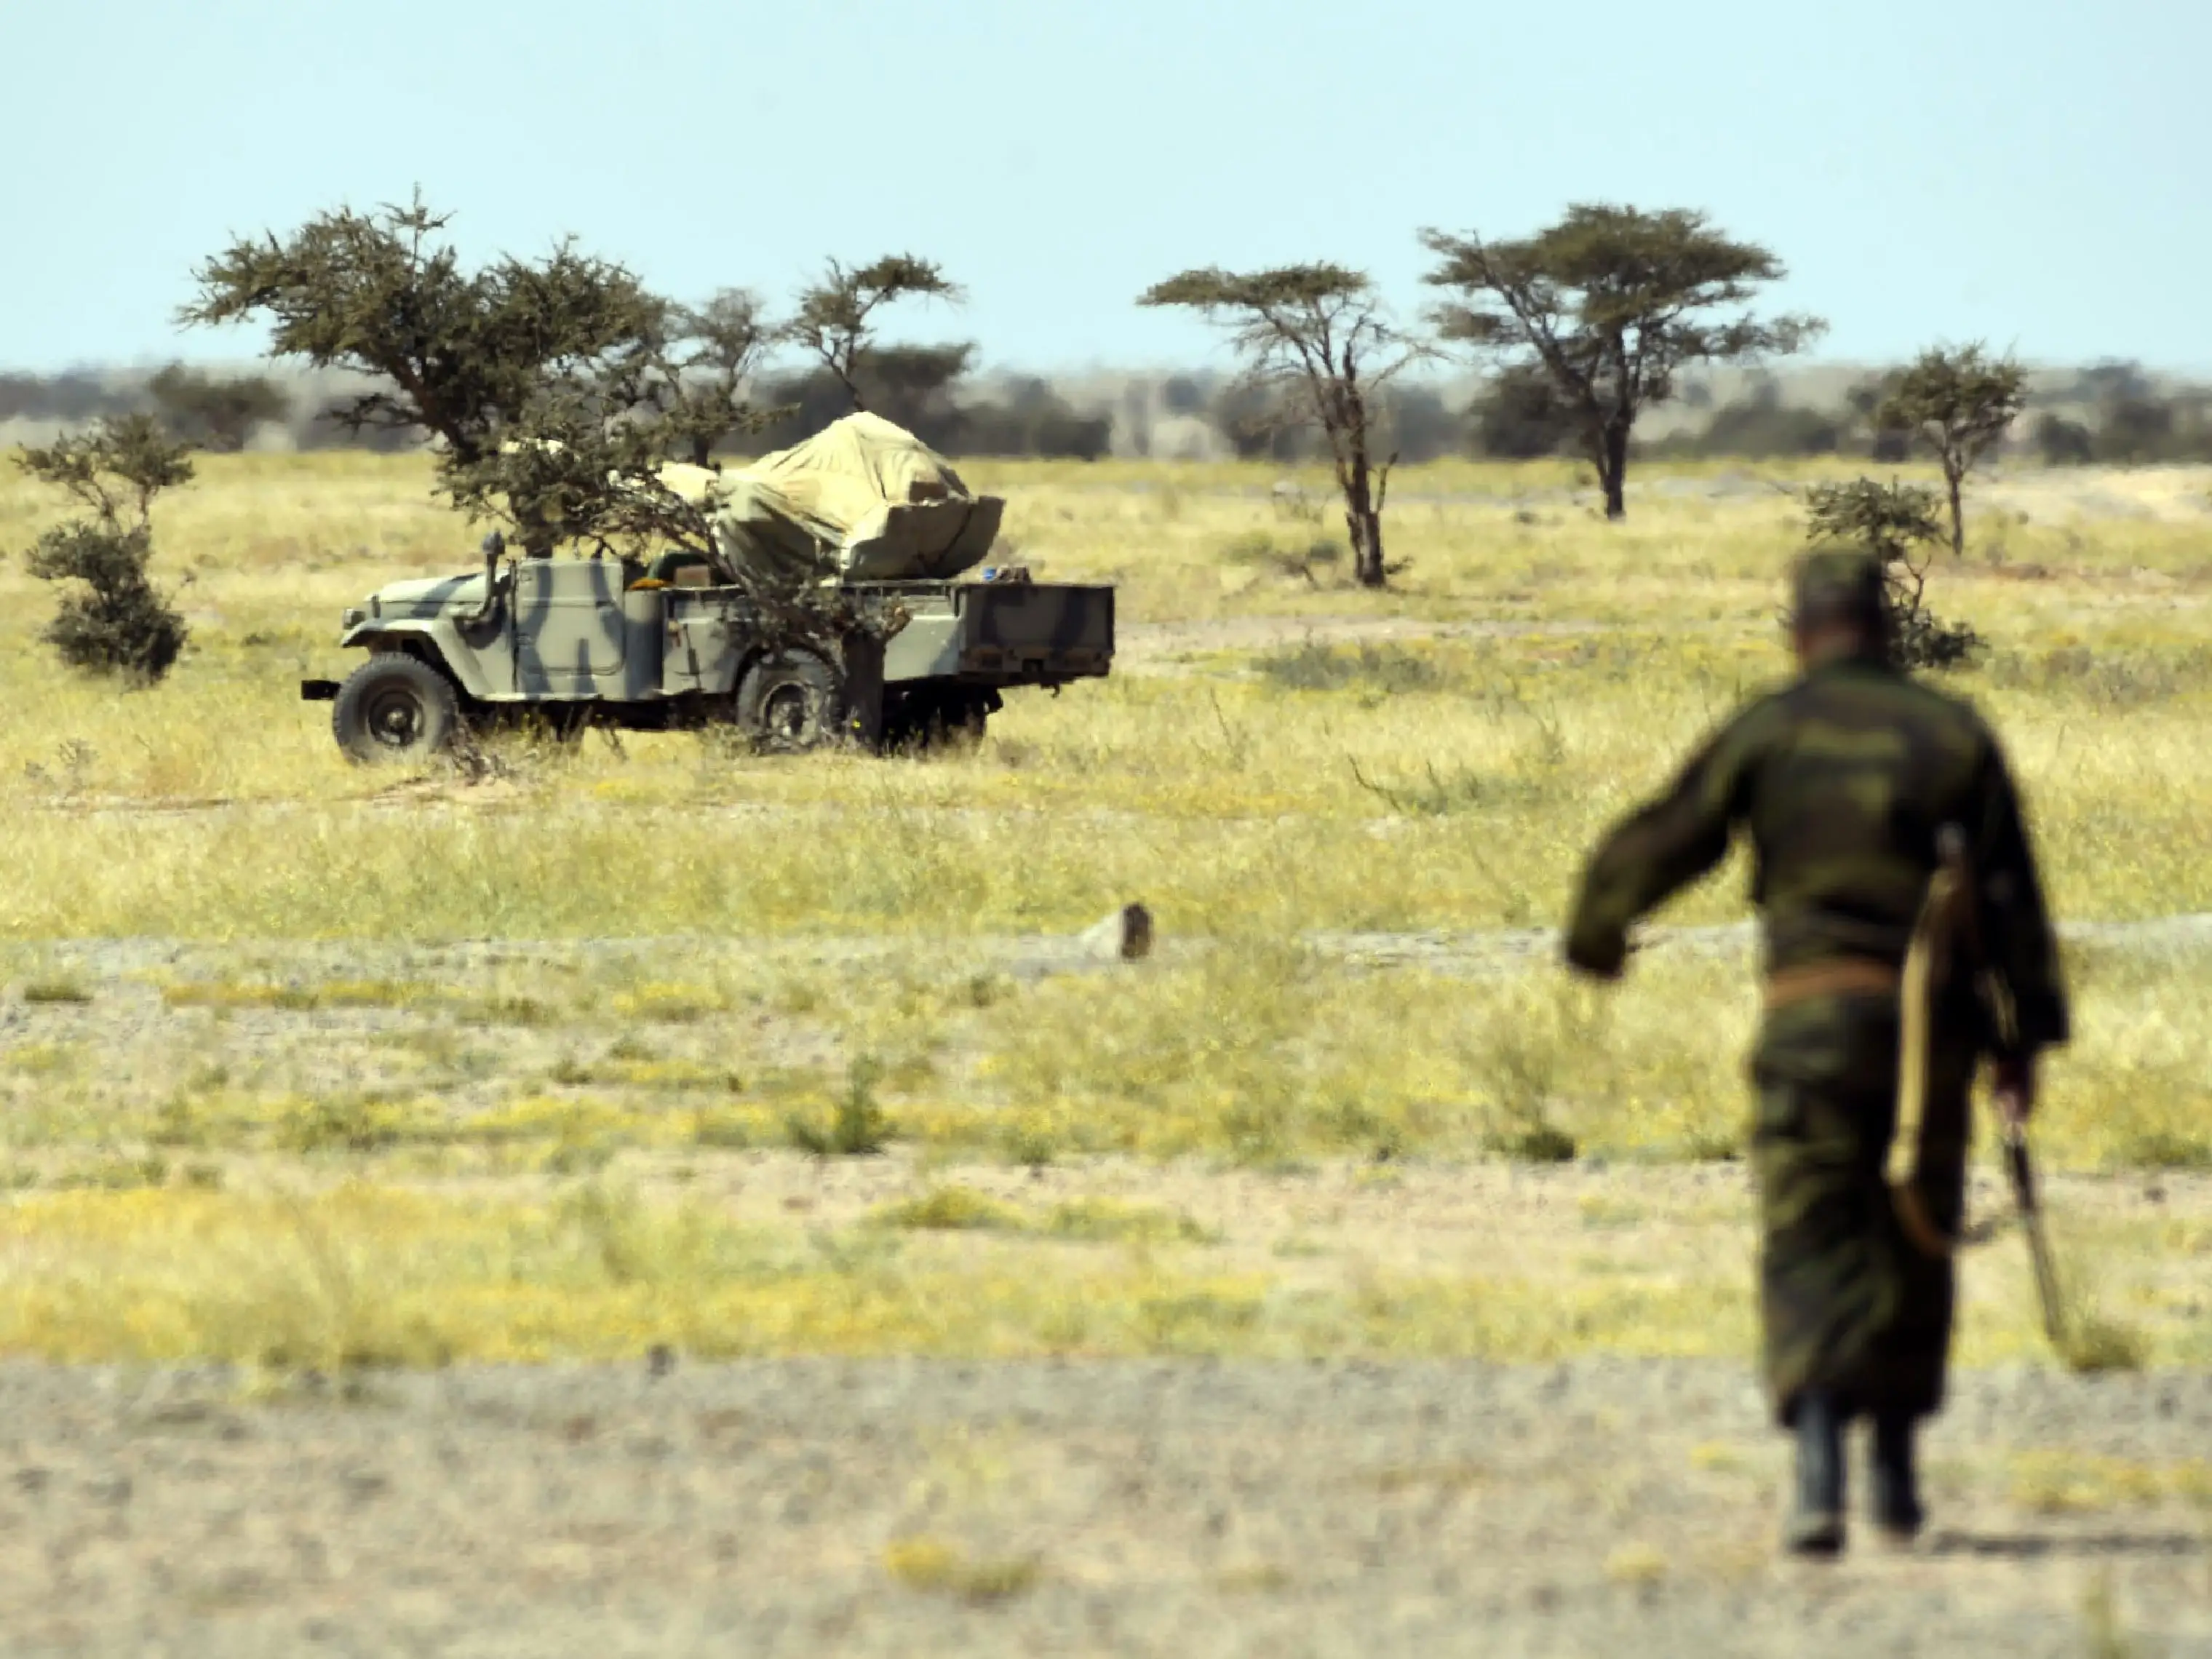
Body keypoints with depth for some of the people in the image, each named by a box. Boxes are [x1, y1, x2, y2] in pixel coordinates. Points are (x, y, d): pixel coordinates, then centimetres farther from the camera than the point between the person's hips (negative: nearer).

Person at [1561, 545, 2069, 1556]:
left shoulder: (1766, 733, 0)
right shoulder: (1953, 734, 4)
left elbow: (1654, 847, 7)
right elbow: (2010, 895, 1)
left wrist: (1596, 935, 27)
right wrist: (2025, 1035, 5)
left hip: (1811, 1016, -2)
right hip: (1931, 1019, 2)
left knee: (1810, 1246, -3)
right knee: (1913, 1243, 17)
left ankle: (1819, 1472, -21)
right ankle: (1895, 1472, 24)